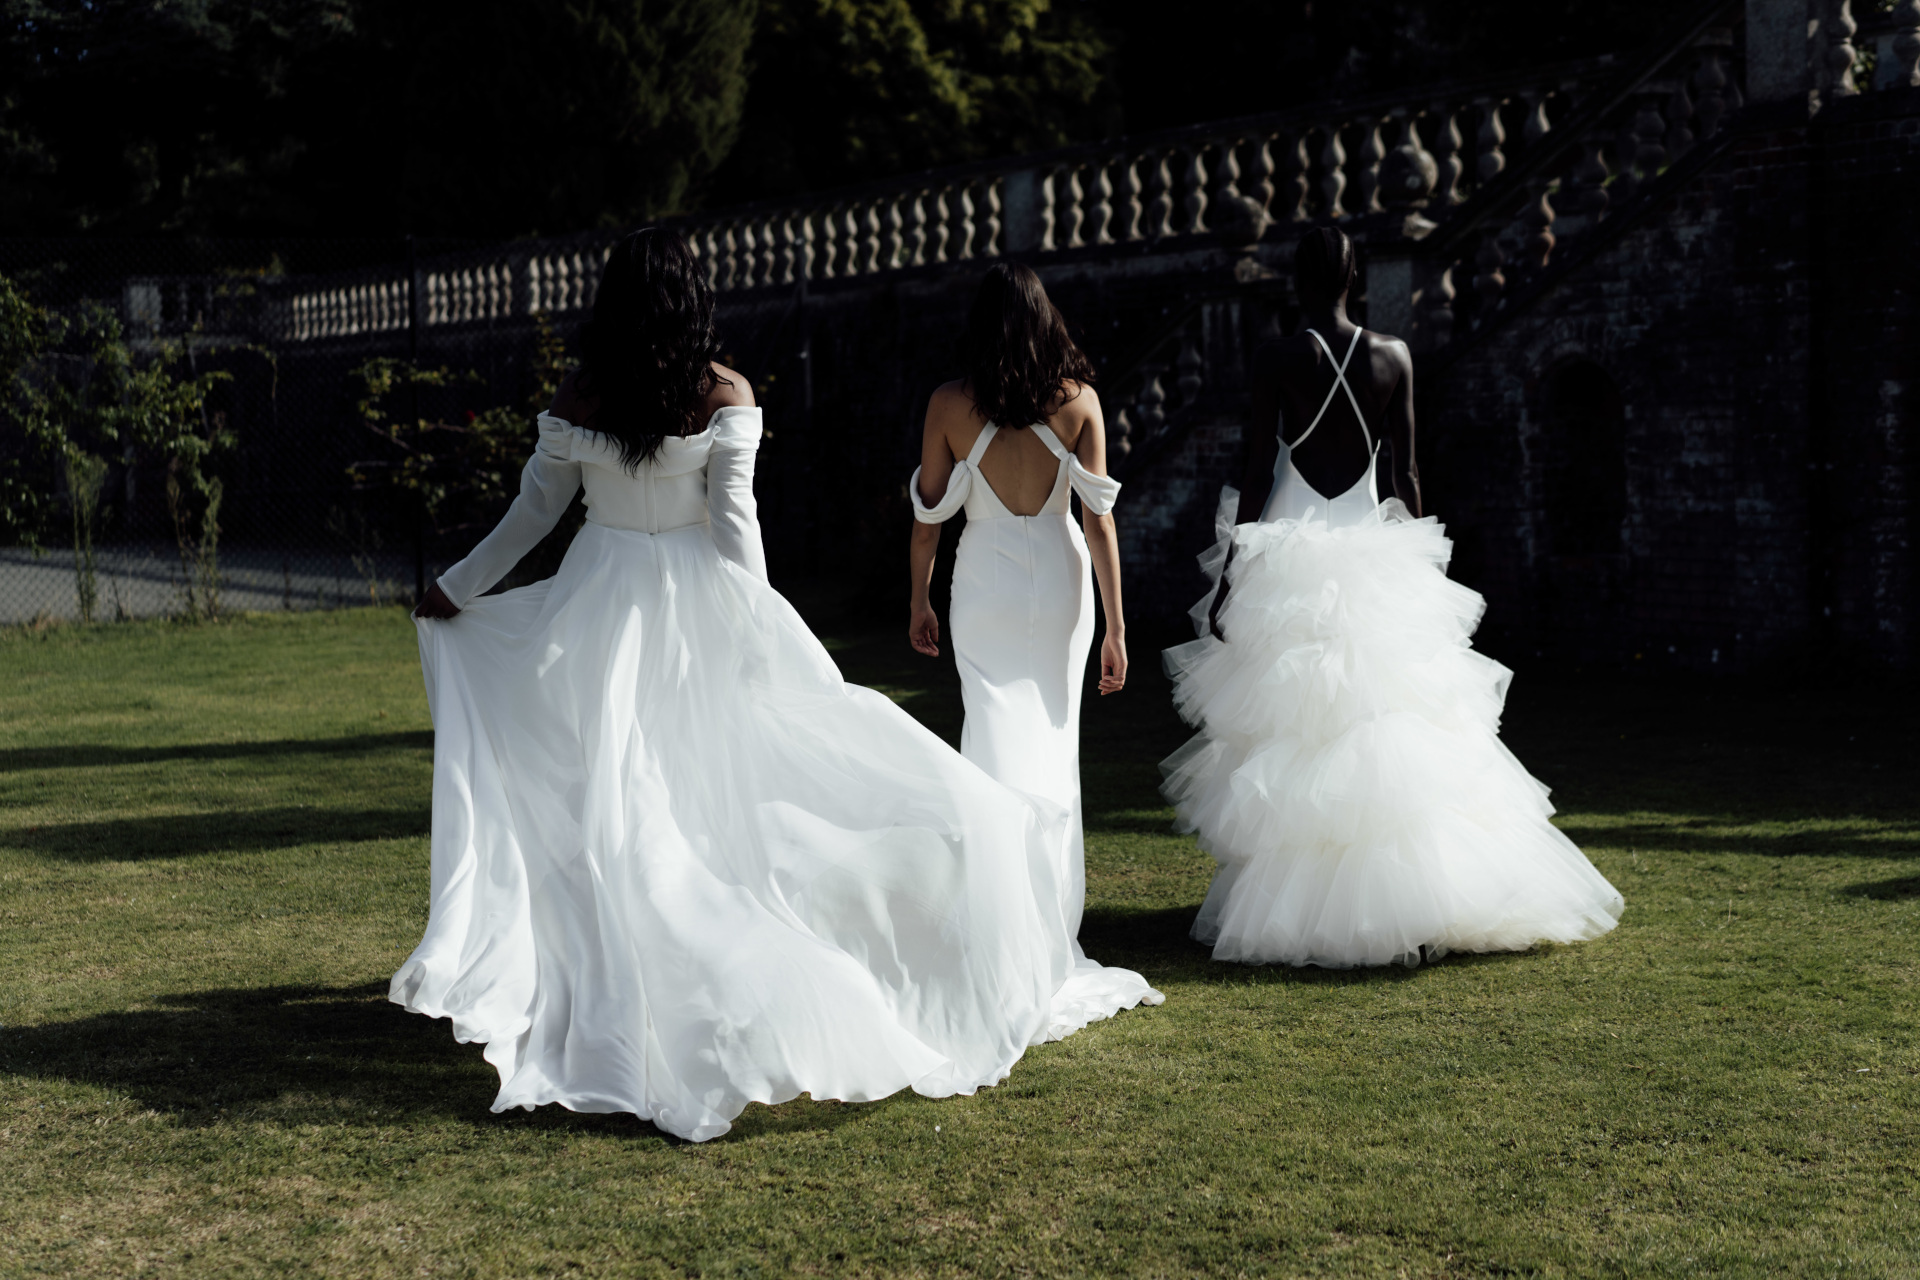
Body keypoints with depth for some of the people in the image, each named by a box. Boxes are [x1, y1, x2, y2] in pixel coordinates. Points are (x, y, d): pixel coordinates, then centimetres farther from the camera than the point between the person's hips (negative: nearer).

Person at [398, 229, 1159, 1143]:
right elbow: (732, 514, -10)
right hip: (696, 611, -1)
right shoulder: (725, 395, -5)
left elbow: (534, 511, 3)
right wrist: (757, 624, -8)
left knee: (610, 803, 5)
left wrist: (456, 590, 15)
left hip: (598, 612, 1)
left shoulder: (577, 400, -3)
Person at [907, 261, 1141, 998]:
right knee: (1056, 744, 15)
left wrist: (919, 599, 15)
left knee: (998, 743, 4)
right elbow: (1099, 518, -6)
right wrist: (1115, 627, -3)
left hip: (985, 581, -1)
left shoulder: (948, 406, -6)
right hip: (1060, 578, 1)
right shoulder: (1079, 400, -5)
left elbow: (928, 514, 0)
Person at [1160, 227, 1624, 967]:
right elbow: (1406, 474, 6)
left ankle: (1293, 901, 0)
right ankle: (1428, 886, 9)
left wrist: (1227, 576, -1)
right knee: (1388, 726, 8)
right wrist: (1423, 560, 16)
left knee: (1291, 731, 0)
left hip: (1290, 555, -3)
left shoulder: (1276, 364, -6)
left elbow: (1256, 477, -6)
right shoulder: (1393, 358, 2)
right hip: (1372, 548, 3)